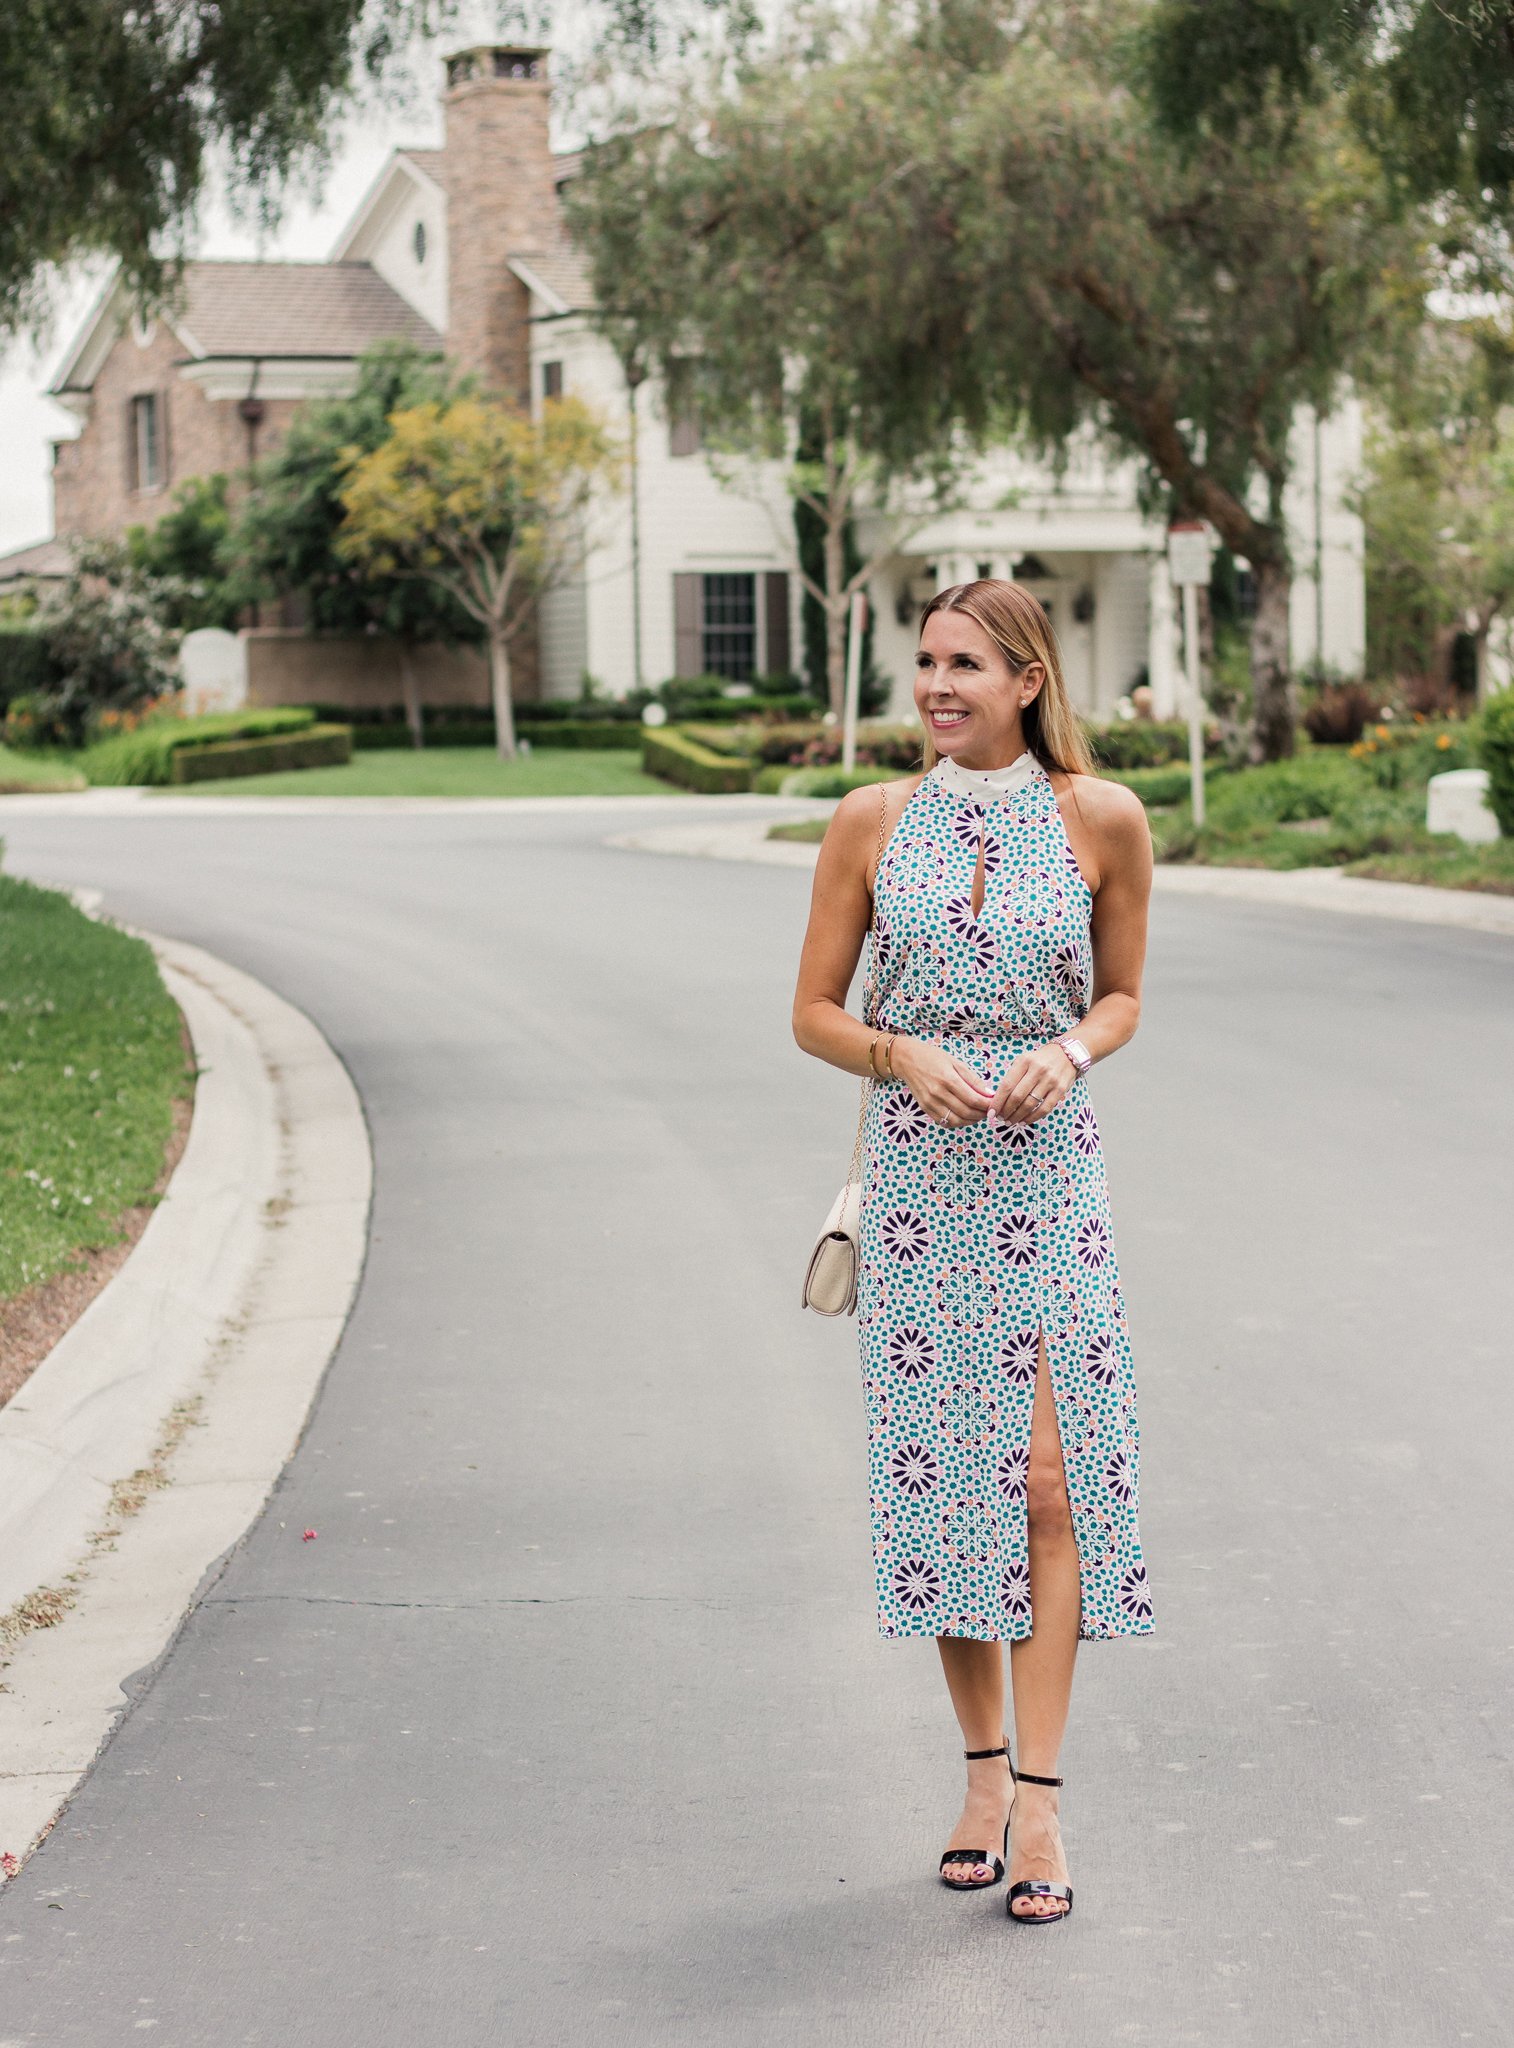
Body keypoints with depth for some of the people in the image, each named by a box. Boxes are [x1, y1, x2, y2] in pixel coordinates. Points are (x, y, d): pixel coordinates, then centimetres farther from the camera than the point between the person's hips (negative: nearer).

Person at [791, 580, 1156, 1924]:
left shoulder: (1102, 819, 0)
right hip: (917, 1172, 1)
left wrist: (1070, 1052, -11)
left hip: (1047, 1170, -1)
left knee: (1050, 1479, -7)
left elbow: (1122, 995, 11)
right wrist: (906, 1057, -13)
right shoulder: (871, 823, 1)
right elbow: (815, 1014, 6)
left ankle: (1041, 1796, -4)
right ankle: (984, 1770, 18)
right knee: (940, 1472, 5)